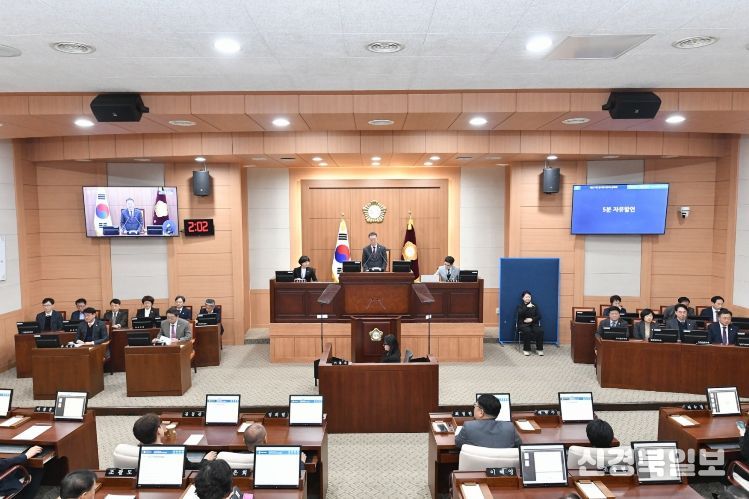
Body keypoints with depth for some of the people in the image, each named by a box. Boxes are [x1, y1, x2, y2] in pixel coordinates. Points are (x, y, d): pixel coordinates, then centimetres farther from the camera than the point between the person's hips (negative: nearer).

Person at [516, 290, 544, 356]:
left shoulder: (534, 306, 16)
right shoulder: (520, 306, 8)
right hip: (523, 324, -2)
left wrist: (531, 319, -10)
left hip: (533, 323, 3)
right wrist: (527, 307, -20)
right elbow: (519, 314, -13)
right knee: (527, 331, -36)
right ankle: (526, 350, -24)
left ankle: (539, 349, -16)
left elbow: (539, 316, 7)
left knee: (540, 331, -29)